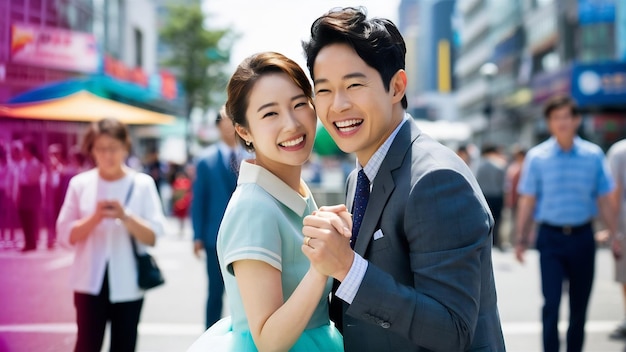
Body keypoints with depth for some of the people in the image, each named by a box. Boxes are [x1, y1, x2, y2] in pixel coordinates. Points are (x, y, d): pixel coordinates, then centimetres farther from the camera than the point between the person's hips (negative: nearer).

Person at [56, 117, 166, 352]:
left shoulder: (142, 184, -2)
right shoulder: (80, 184, 0)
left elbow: (154, 236, -6)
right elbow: (65, 236, -3)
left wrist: (126, 216, -21)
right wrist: (95, 217, -19)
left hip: (128, 284, 0)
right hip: (90, 281, 0)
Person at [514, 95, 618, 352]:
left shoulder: (593, 155, 2)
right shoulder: (537, 157, -2)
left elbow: (603, 200, 6)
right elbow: (527, 201, 1)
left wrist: (613, 234, 3)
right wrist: (521, 238, -1)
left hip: (582, 237, 2)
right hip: (550, 237, -2)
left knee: (579, 305, 12)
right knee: (551, 303, -7)